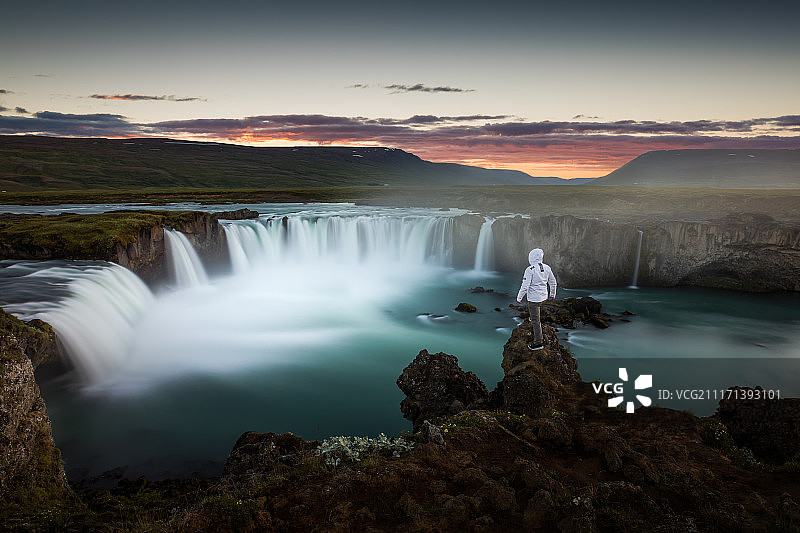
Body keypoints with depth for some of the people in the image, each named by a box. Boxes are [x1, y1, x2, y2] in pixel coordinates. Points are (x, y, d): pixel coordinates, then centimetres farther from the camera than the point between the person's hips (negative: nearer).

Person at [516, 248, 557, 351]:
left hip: (534, 298, -7)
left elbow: (525, 286, -21)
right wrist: (552, 294, 25)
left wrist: (519, 298, -9)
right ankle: (536, 323, 56)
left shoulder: (530, 270, -21)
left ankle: (538, 343, 8)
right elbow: (553, 283, 9)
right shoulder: (547, 268, -1)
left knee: (535, 320, 2)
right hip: (543, 296, 7)